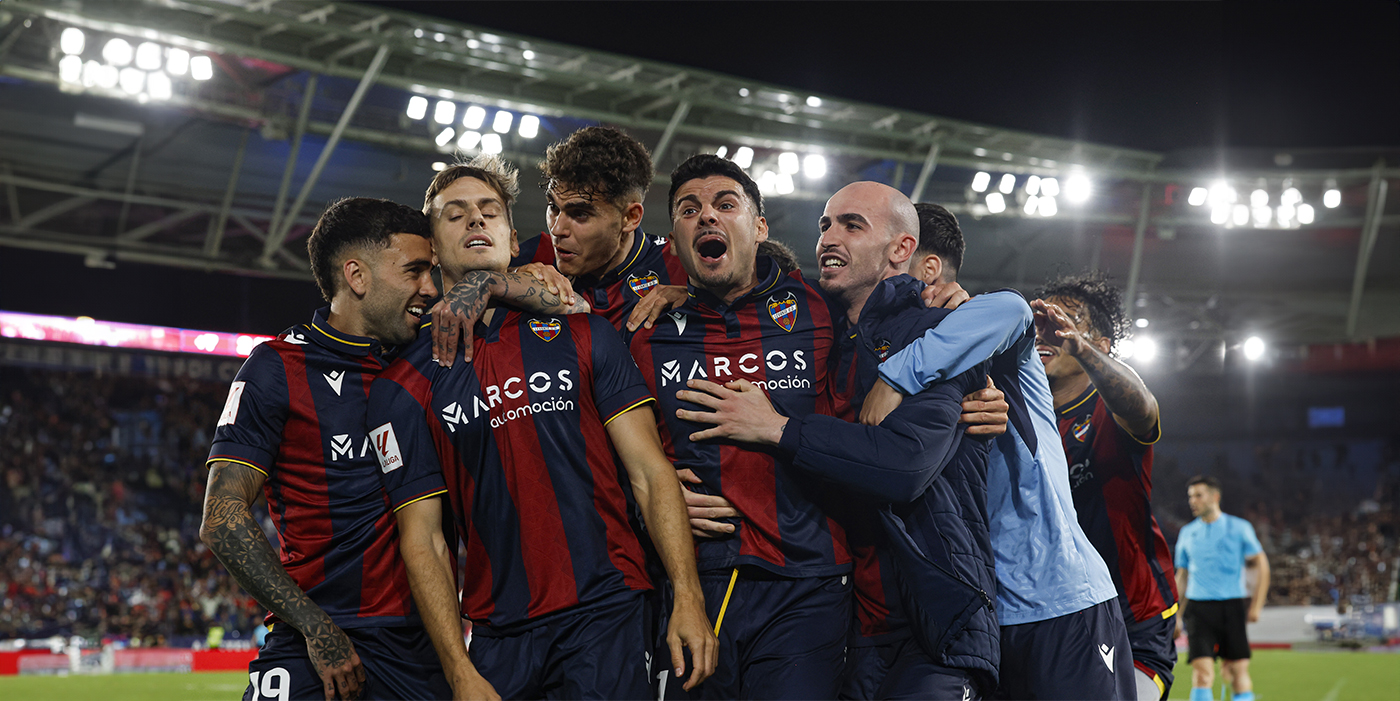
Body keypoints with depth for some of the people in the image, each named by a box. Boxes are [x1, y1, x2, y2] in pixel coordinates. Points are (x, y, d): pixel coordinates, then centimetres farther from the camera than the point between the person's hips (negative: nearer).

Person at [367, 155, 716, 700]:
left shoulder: (581, 335, 6)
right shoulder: (405, 385, 4)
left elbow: (650, 473, 2)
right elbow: (424, 540, 1)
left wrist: (687, 597, -10)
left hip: (606, 614, 0)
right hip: (498, 638, 1)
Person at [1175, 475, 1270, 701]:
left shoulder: (1239, 528, 3)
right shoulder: (1187, 533, 11)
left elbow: (1262, 566, 5)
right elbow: (1181, 576, 18)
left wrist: (1256, 606, -3)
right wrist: (1176, 615, 13)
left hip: (1232, 606, -1)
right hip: (1198, 608, 1)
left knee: (1237, 670, 1)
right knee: (1202, 671, -11)